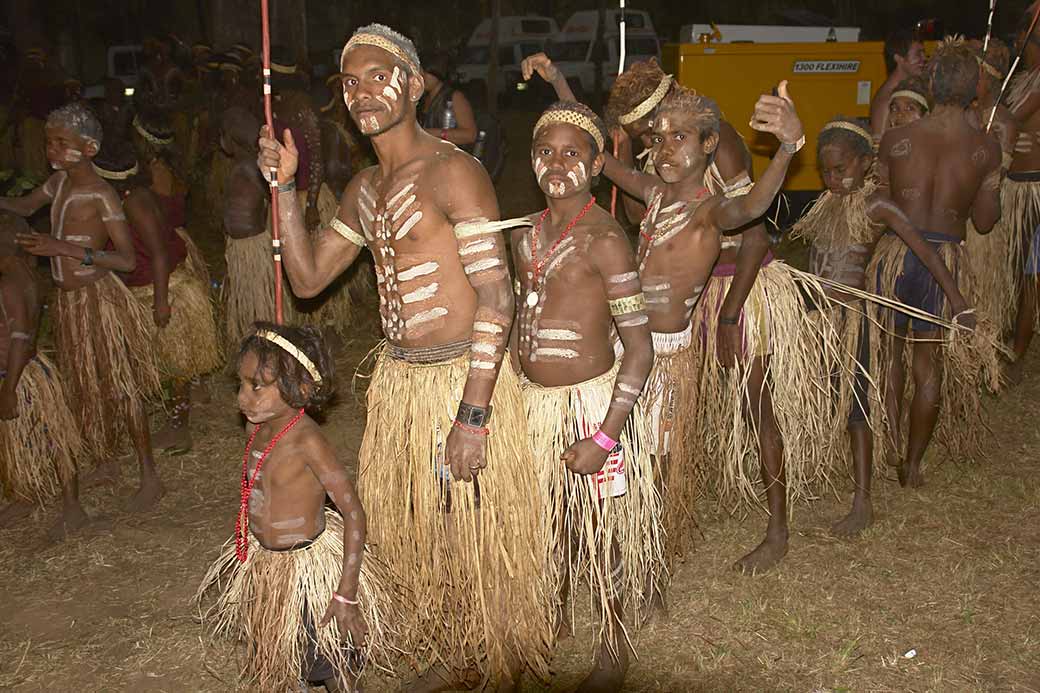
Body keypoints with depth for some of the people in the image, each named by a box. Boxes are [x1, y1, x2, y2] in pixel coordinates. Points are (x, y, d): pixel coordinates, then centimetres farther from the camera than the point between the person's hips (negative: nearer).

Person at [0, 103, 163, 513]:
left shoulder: (101, 195, -20)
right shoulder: (58, 181, 3)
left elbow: (128, 260, -24)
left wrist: (64, 247, -29)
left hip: (97, 299, -8)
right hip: (68, 299, 8)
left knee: (119, 387, 0)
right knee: (87, 384, 18)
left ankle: (149, 476, 11)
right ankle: (107, 460, 35)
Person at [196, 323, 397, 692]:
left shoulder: (307, 441, -28)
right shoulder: (260, 429, -6)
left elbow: (354, 513, -27)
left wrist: (346, 594, -27)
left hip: (307, 563, -7)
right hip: (264, 561, 8)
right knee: (279, 654, 26)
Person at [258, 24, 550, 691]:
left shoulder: (454, 172, -15)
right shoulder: (365, 188, 11)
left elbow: (497, 300, -20)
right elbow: (308, 277, 15)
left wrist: (471, 415, -24)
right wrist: (286, 185, 5)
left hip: (463, 380, -8)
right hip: (396, 379, 8)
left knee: (480, 536, 4)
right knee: (417, 531, 19)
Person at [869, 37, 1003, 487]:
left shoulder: (896, 140, -7)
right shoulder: (987, 149, -5)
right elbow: (985, 222, 3)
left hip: (895, 252, 0)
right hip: (946, 260, 1)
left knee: (889, 354, 17)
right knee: (930, 362, 13)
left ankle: (888, 452, 25)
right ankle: (913, 465, 21)